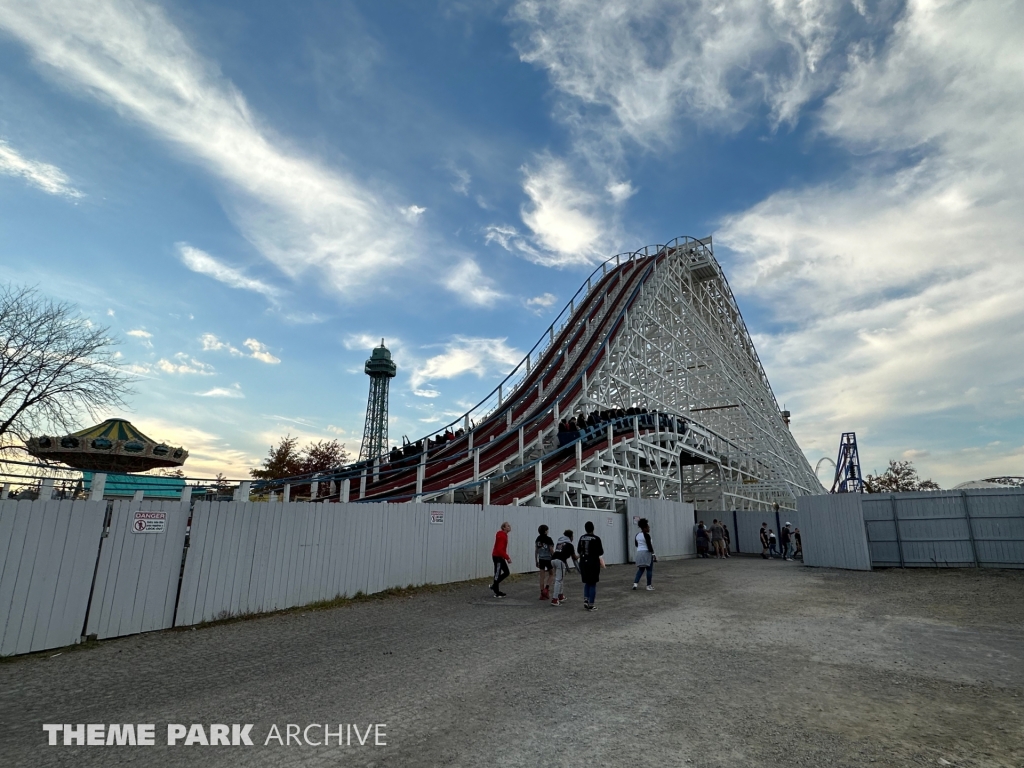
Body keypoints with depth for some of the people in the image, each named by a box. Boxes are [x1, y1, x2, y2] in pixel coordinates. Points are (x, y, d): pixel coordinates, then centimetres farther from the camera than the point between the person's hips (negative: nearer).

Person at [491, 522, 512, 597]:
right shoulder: (502, 536, -21)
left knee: (506, 572, 13)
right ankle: (497, 592, 10)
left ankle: (494, 586, 22)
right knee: (497, 574, 0)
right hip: (497, 557, -10)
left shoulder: (504, 535, 10)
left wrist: (507, 557, 17)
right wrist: (507, 558, -24)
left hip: (500, 557, 10)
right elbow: (500, 549, -27)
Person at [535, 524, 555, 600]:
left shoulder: (538, 539, 2)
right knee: (551, 574, 16)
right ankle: (546, 589, 0)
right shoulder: (548, 539, -14)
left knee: (542, 577, 9)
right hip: (548, 559, -4)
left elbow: (536, 551, 5)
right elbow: (551, 550, -12)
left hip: (541, 559, 4)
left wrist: (536, 561, 13)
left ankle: (542, 594, 12)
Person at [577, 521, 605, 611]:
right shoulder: (596, 538, -12)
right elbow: (600, 552, -11)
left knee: (587, 583, 20)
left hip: (583, 562, 4)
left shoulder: (582, 538, 2)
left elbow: (578, 550, 8)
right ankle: (591, 605, 8)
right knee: (593, 584, 7)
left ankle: (585, 600, 6)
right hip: (593, 563, -4)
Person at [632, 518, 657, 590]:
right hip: (647, 553, -7)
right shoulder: (646, 535, -15)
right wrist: (653, 554, -16)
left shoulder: (637, 535, 9)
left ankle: (635, 583, 1)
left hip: (639, 553, 7)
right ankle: (648, 586, 5)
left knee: (640, 569, 14)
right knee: (649, 569, 3)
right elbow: (649, 546, -19)